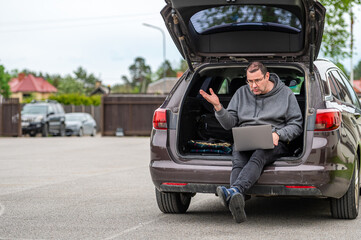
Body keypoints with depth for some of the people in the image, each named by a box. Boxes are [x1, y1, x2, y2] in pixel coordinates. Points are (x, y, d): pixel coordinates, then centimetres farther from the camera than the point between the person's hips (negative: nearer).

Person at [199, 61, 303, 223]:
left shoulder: (285, 94, 10)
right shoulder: (241, 93, 18)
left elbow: (296, 125, 8)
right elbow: (229, 123, 14)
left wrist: (278, 134, -11)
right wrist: (218, 107, -4)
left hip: (273, 143, -3)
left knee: (258, 157, -39)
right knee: (238, 162, -34)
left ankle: (234, 191, -65)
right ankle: (236, 203, -59)